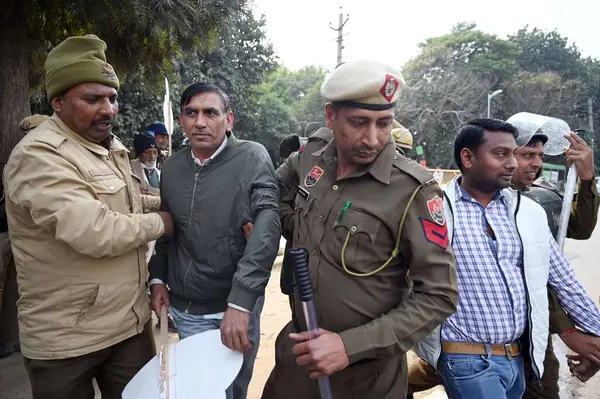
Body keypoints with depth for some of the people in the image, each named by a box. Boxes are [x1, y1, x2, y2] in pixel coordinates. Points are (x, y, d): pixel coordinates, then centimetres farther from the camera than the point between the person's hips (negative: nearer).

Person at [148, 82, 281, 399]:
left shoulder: (252, 158, -13)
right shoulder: (171, 167, 3)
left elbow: (267, 226, -23)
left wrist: (240, 300, -29)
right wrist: (157, 278, 7)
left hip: (235, 305, -3)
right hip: (183, 307, 4)